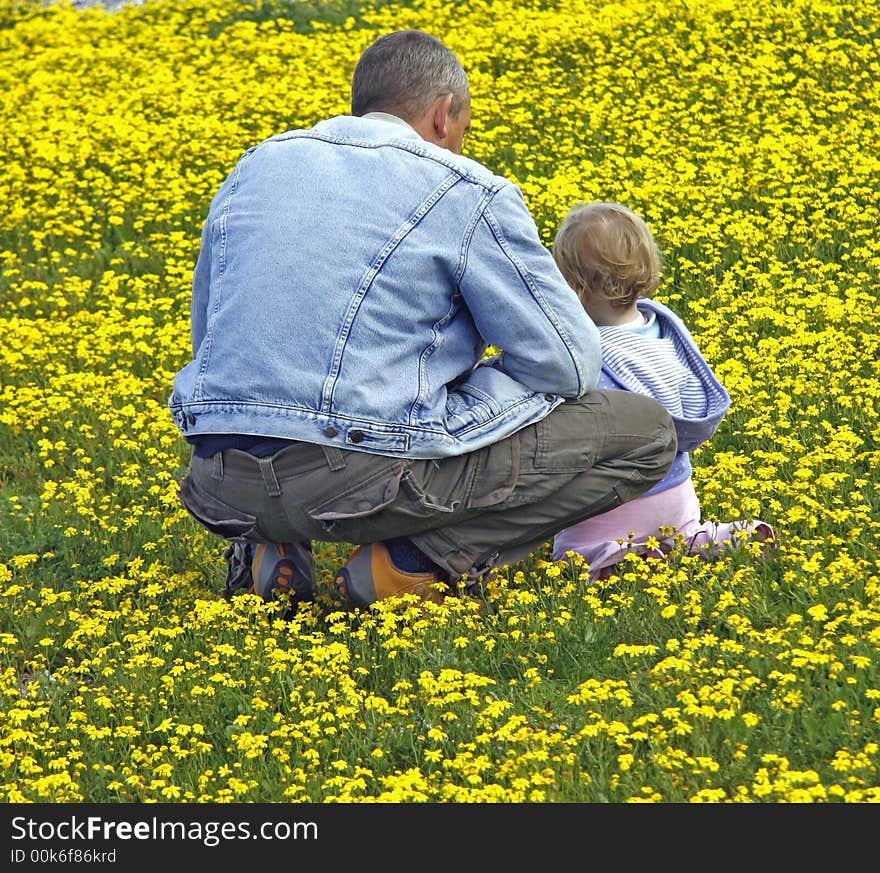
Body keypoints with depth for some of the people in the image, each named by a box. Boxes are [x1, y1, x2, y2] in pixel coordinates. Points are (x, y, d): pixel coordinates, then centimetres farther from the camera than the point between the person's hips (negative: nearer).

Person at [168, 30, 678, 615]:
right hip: (370, 477, -6)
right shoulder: (468, 193, 0)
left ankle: (266, 545, 12)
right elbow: (569, 365, 0)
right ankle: (414, 564, -5)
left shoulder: (258, 165, 18)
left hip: (223, 483, 6)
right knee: (647, 432, 5)